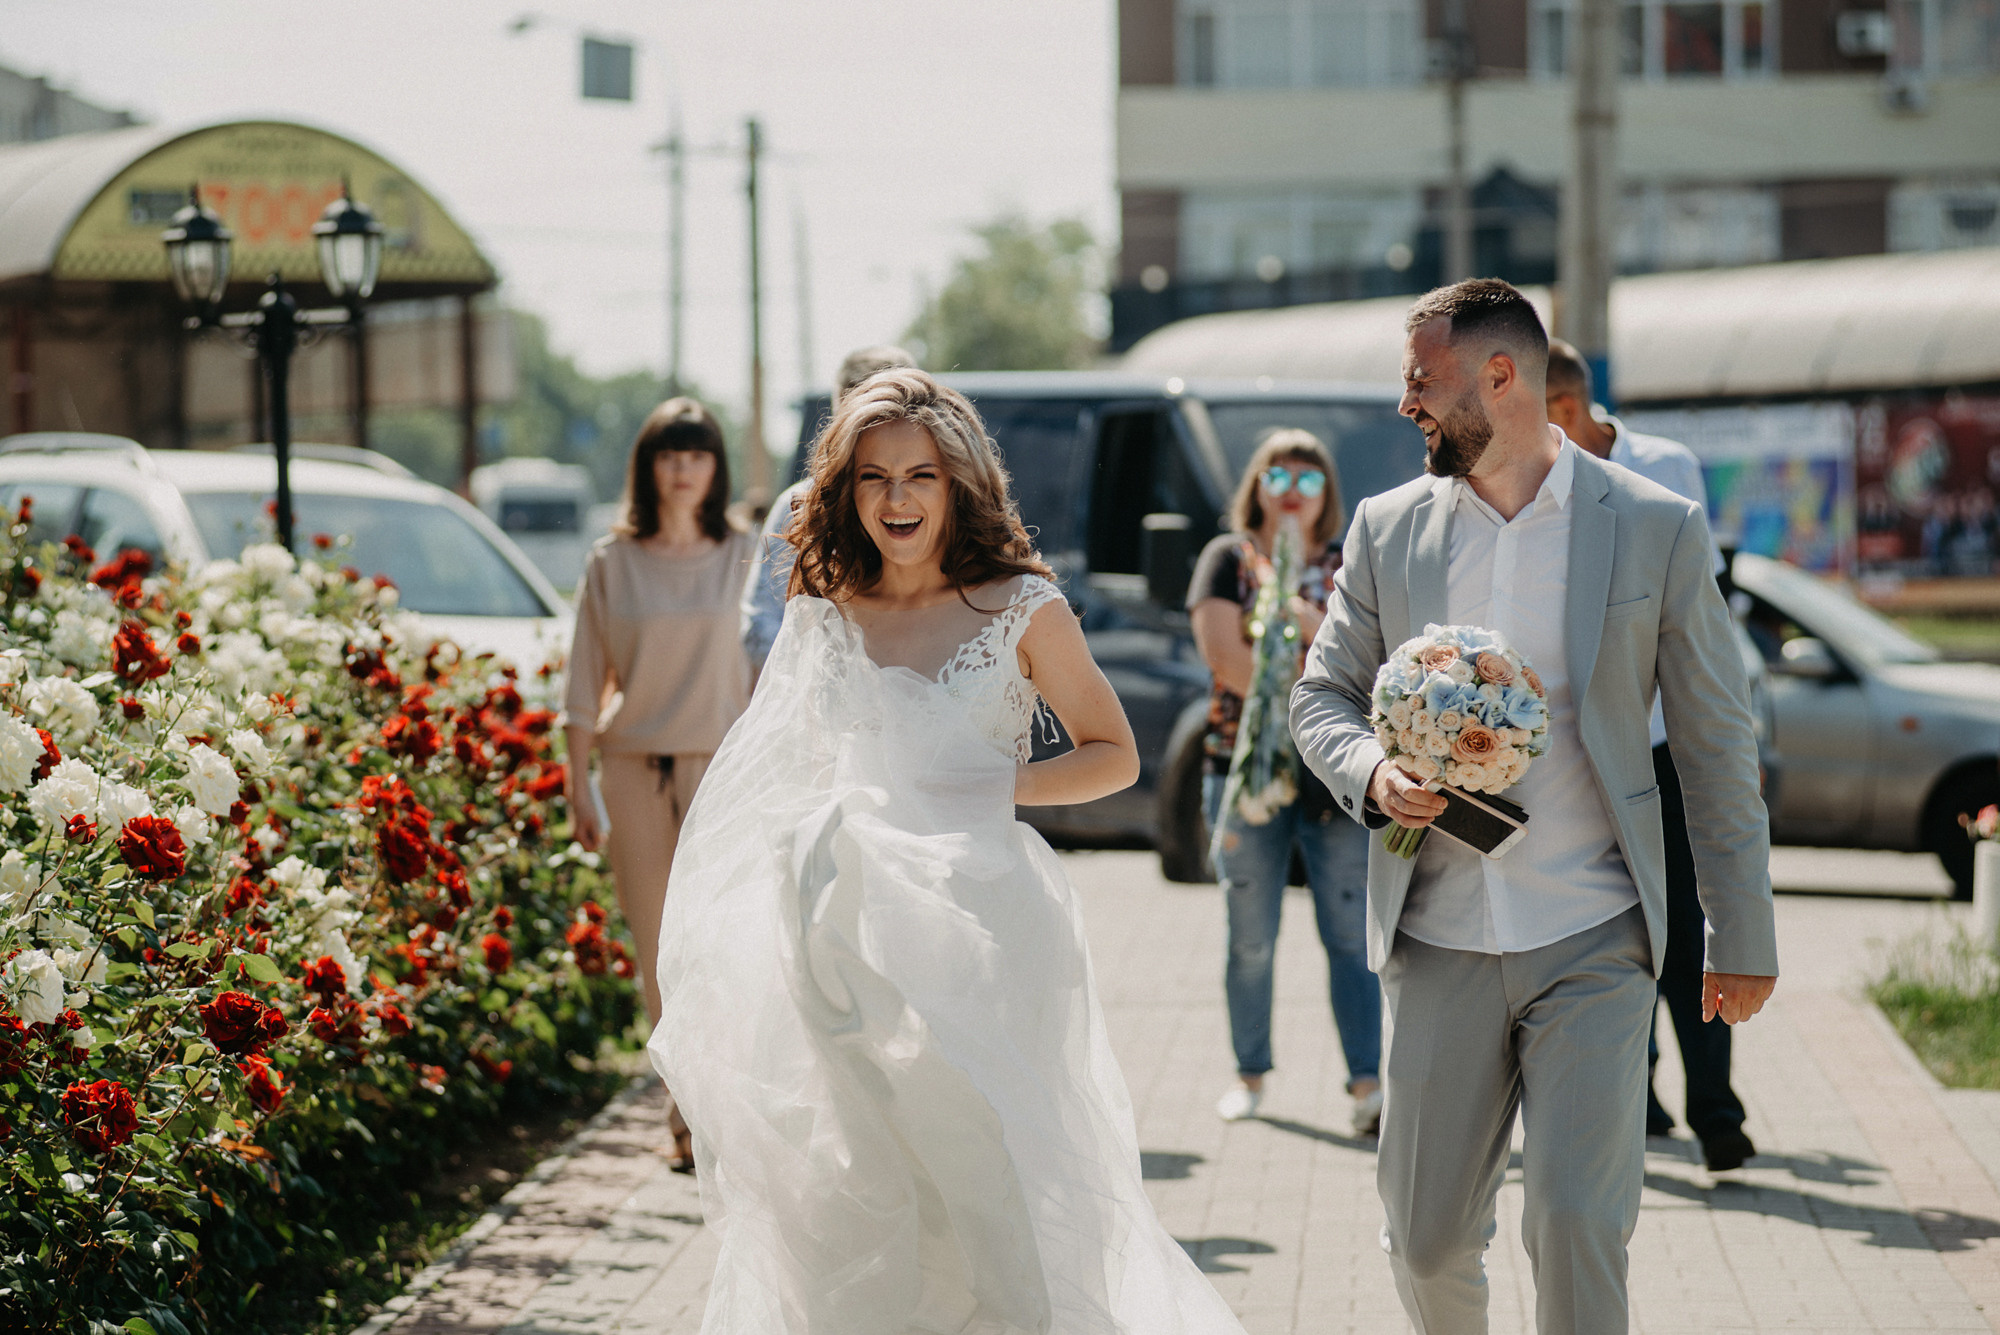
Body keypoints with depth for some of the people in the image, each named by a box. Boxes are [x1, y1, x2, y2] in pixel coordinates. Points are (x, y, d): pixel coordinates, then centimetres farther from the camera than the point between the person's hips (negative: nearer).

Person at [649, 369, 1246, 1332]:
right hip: (854, 932, 3)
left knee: (980, 1173, -5)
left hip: (982, 924, -3)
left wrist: (1003, 786, -10)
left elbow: (1113, 755, 4)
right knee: (852, 1192, 2)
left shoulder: (1022, 609, -2)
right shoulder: (823, 617, 8)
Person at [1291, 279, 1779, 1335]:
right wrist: (1372, 773, -11)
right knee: (1424, 1238, 8)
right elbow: (1321, 694, 12)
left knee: (1577, 1228, -12)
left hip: (1594, 947, -3)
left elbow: (1716, 743, 3)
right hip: (1437, 942, 3)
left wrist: (1743, 935, 4)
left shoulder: (1657, 530, -1)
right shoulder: (1387, 528, 6)